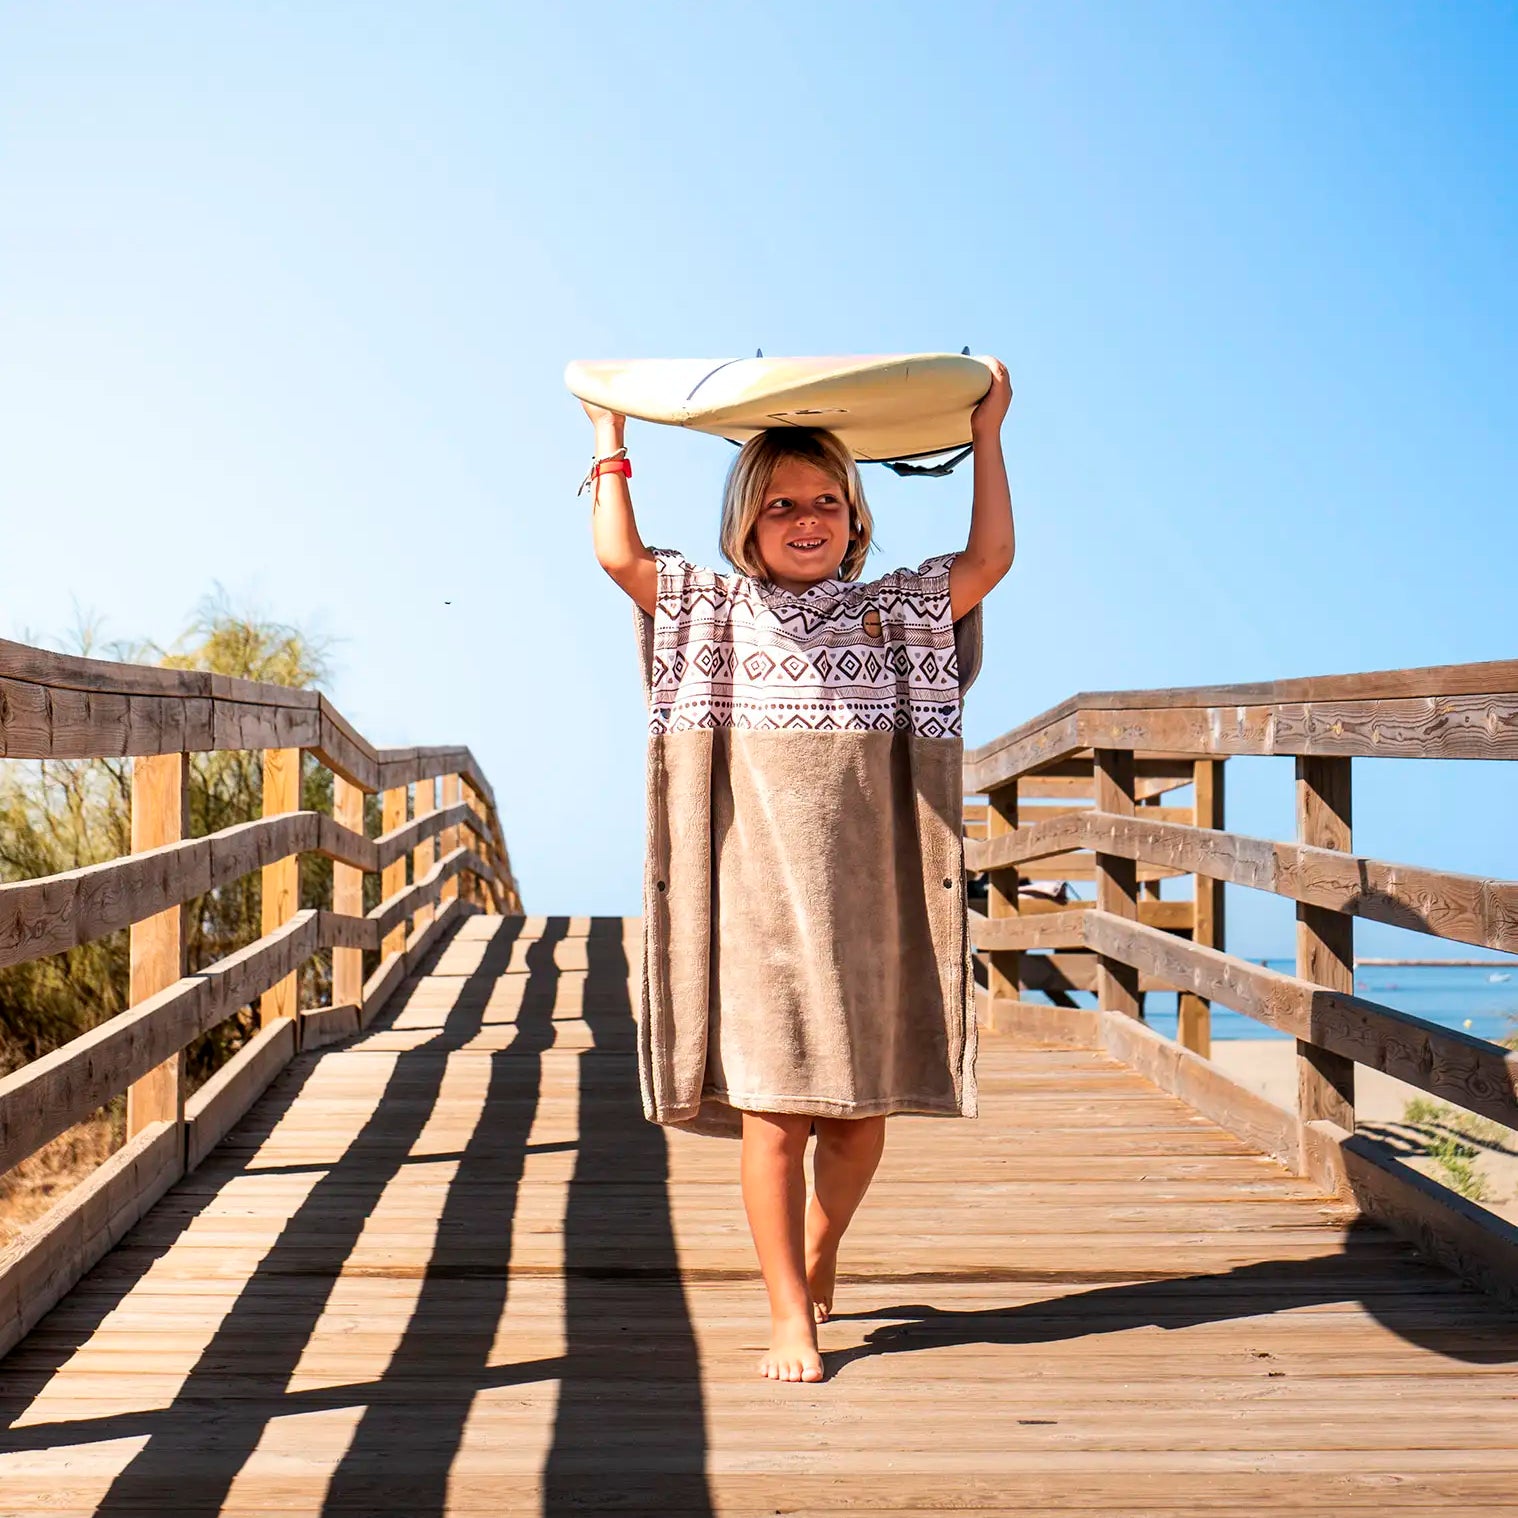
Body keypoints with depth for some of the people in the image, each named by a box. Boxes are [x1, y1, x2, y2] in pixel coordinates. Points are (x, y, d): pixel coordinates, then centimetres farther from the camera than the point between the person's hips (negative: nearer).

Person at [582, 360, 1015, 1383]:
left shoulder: (894, 611, 11)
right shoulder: (716, 611, 7)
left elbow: (990, 559, 3)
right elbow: (619, 556, -2)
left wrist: (988, 434, 5)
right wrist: (611, 442, 5)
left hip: (868, 895, 2)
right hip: (760, 889, -2)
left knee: (866, 1107, 8)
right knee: (772, 1110, -5)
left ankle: (818, 1256, 36)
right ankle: (791, 1319, 5)